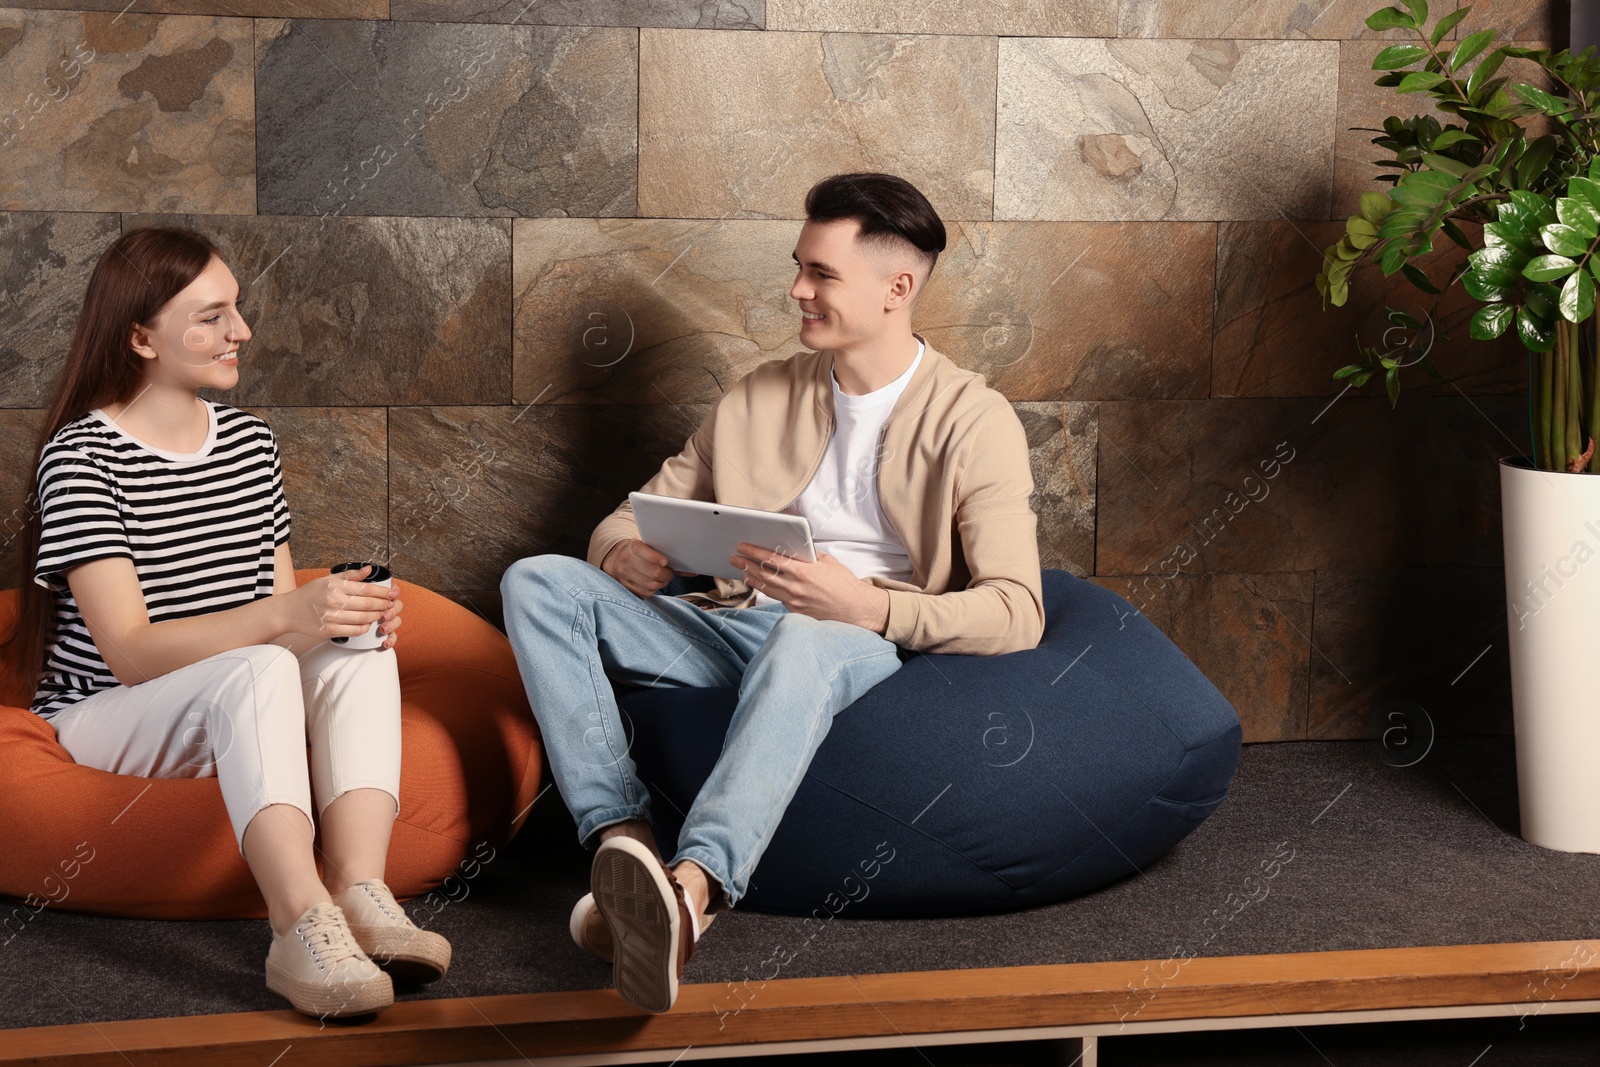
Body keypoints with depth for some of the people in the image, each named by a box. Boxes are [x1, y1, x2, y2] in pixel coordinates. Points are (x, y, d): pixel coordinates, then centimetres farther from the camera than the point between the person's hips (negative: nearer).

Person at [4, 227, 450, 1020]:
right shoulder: (83, 454, -12)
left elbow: (282, 608, 13)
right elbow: (128, 652, -21)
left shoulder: (249, 440, 11)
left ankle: (360, 893, -40)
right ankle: (303, 923, -51)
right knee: (260, 668, -36)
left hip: (234, 715, 6)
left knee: (359, 650, -24)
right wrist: (281, 619, -35)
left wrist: (339, 609, -13)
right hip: (103, 720, -6)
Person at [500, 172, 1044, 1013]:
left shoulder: (973, 421, -1)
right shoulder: (763, 397, 16)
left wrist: (868, 604, -29)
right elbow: (635, 513, 20)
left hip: (863, 646, -6)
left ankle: (690, 888, -66)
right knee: (536, 583, -15)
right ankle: (624, 847, -34)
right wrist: (624, 554, -8)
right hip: (730, 630, 6)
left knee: (806, 635, -43)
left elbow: (1016, 613, -12)